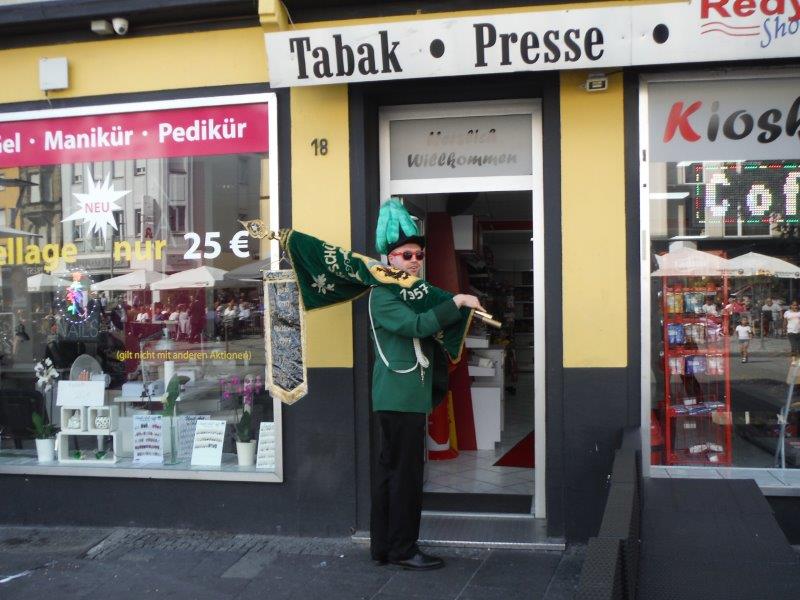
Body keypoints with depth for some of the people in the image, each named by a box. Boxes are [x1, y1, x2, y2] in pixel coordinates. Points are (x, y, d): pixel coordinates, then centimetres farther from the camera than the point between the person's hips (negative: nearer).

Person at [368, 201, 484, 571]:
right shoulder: (382, 294, -9)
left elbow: (430, 340, 31)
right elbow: (414, 325, -25)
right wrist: (456, 303, -21)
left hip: (412, 398, 10)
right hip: (397, 398, -10)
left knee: (389, 472, 11)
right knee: (404, 474, -6)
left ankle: (383, 548, 17)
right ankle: (402, 549, 1)